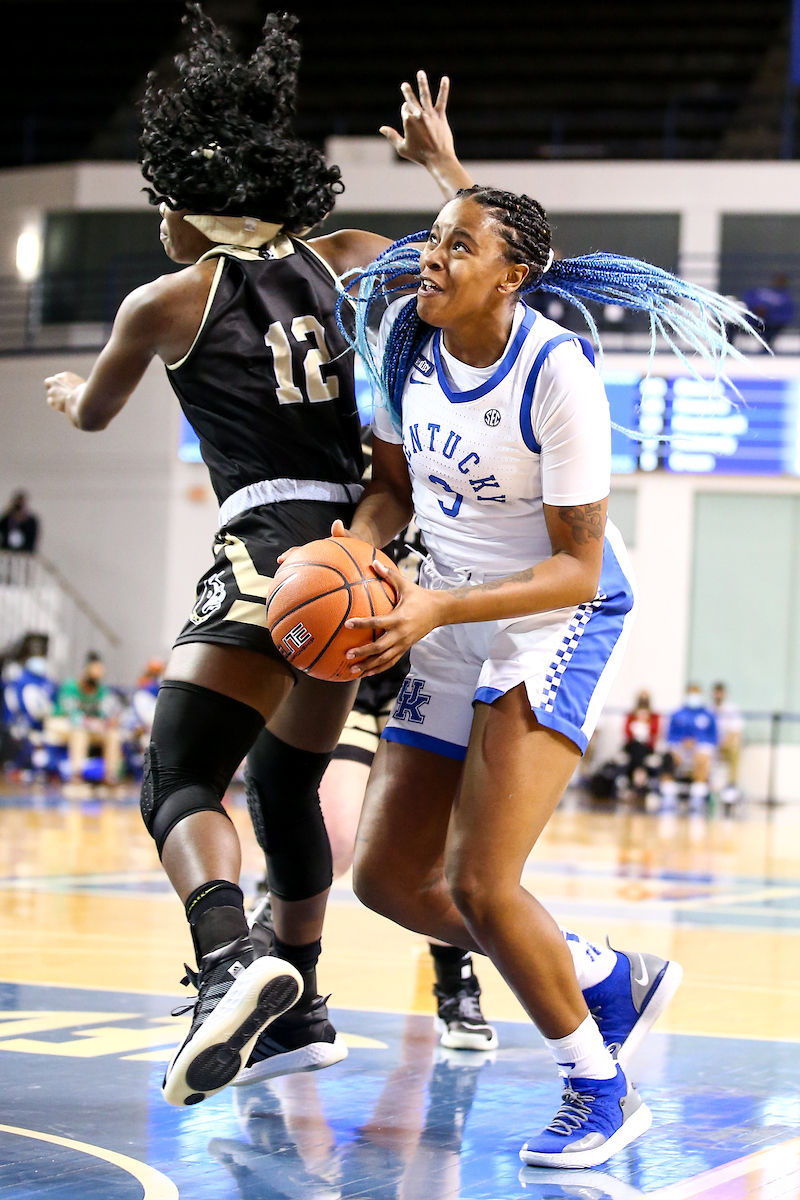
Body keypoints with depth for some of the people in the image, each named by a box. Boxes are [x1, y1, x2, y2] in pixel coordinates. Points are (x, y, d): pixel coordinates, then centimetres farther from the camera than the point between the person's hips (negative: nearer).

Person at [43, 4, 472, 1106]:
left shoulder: (164, 302, 3)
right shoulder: (345, 261, 12)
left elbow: (93, 414, 22)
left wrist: (71, 393, 46)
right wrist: (441, 161, 35)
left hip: (271, 551, -6)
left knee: (180, 781, -13)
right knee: (286, 779, 22)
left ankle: (231, 962, -41)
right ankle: (301, 1011, 28)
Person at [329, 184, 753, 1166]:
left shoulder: (556, 370, -24)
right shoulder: (409, 340, -4)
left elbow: (576, 567, -22)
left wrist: (437, 608, -32)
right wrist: (352, 544, -11)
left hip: (561, 622, -8)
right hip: (455, 625, 8)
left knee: (481, 884, -18)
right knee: (388, 878, 7)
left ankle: (600, 1092, 3)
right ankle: (609, 980, 25)